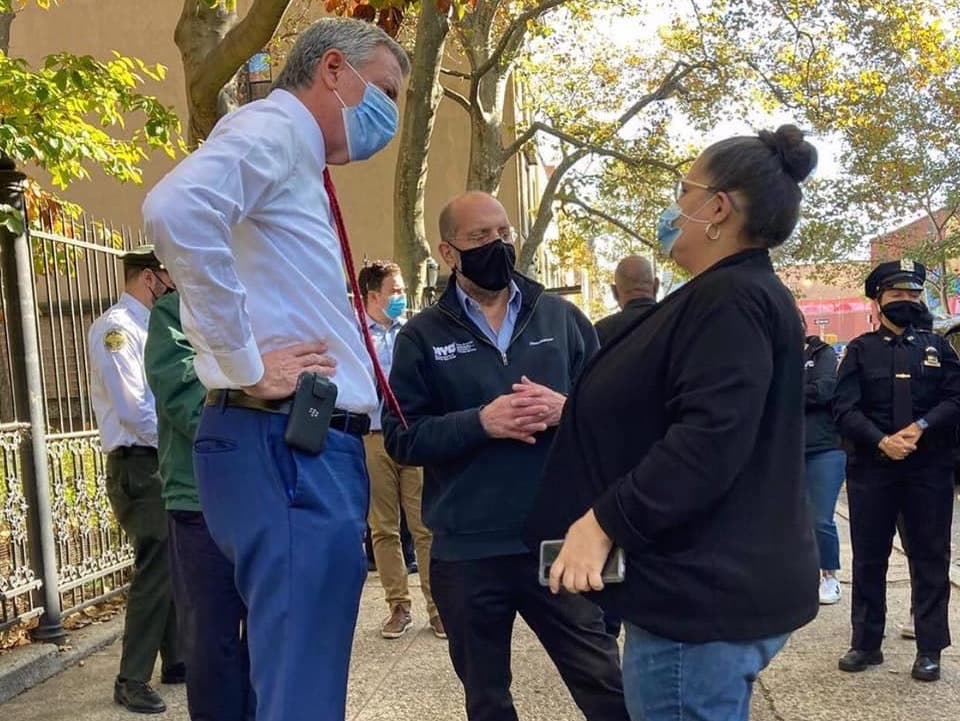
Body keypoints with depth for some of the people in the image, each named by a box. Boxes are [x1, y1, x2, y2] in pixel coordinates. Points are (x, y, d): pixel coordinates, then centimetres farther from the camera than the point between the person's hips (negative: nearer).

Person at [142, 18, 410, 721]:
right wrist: (248, 365, -22)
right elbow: (177, 210, -27)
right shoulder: (271, 127, -6)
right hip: (288, 446, -10)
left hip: (314, 447, 10)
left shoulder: (300, 167, 24)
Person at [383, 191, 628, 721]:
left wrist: (565, 410, -15)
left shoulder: (561, 316, 5)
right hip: (467, 553, 0)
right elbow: (401, 438, -6)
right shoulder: (422, 335, 1)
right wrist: (479, 422, -19)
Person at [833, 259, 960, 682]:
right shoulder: (861, 349, 6)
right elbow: (845, 408, -4)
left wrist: (920, 428, -14)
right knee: (868, 558, 6)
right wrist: (882, 441, -17)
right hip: (871, 467, -1)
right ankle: (866, 643, 17)